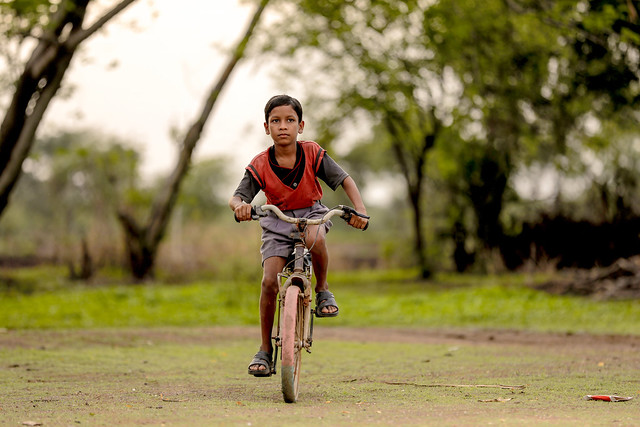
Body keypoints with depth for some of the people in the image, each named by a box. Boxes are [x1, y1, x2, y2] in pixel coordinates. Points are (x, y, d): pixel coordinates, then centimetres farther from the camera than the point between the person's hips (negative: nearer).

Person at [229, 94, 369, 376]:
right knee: (269, 281, -15)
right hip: (277, 221, 1)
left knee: (314, 240, -39)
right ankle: (265, 350, -1)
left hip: (311, 213, -1)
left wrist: (360, 209, -31)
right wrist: (240, 205, -46)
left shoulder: (312, 154, -13)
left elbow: (345, 180, -13)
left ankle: (322, 290, -8)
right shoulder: (260, 165, -14)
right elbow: (236, 197, -20)